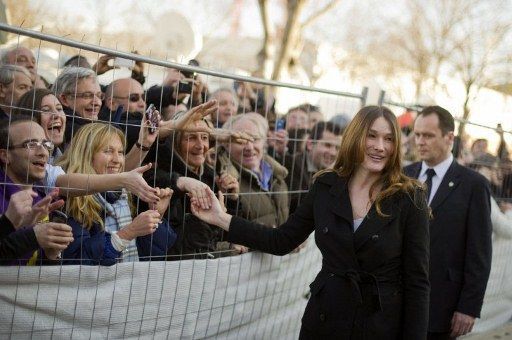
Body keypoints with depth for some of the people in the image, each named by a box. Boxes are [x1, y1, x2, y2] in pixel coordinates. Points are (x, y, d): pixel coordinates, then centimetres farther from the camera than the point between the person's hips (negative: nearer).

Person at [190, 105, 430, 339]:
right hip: (324, 321, 3)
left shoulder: (409, 198, -10)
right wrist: (222, 219, 1)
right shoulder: (325, 186, 0)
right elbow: (282, 240, 7)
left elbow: (417, 282, -8)